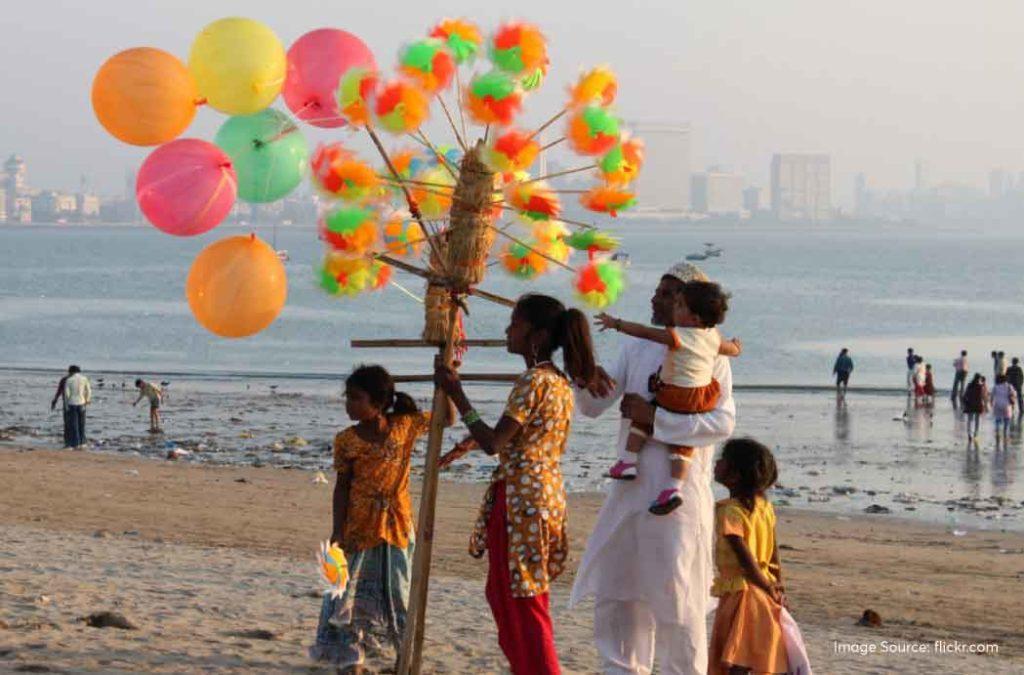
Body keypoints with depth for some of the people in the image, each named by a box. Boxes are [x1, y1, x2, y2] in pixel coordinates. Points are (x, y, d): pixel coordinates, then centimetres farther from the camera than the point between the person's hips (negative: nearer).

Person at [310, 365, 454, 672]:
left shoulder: (405, 425, -4)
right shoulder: (346, 440, -7)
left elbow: (447, 418, 6)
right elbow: (342, 486, -3)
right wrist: (337, 531, -8)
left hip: (397, 525, 1)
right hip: (358, 528, -1)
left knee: (399, 592, 10)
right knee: (352, 594, 2)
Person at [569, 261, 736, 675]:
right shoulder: (636, 347, 11)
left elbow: (722, 422, -18)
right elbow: (593, 408, 11)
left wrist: (655, 418, -22)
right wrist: (588, 380, -12)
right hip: (630, 489, 6)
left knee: (676, 595, -3)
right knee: (613, 591, 11)